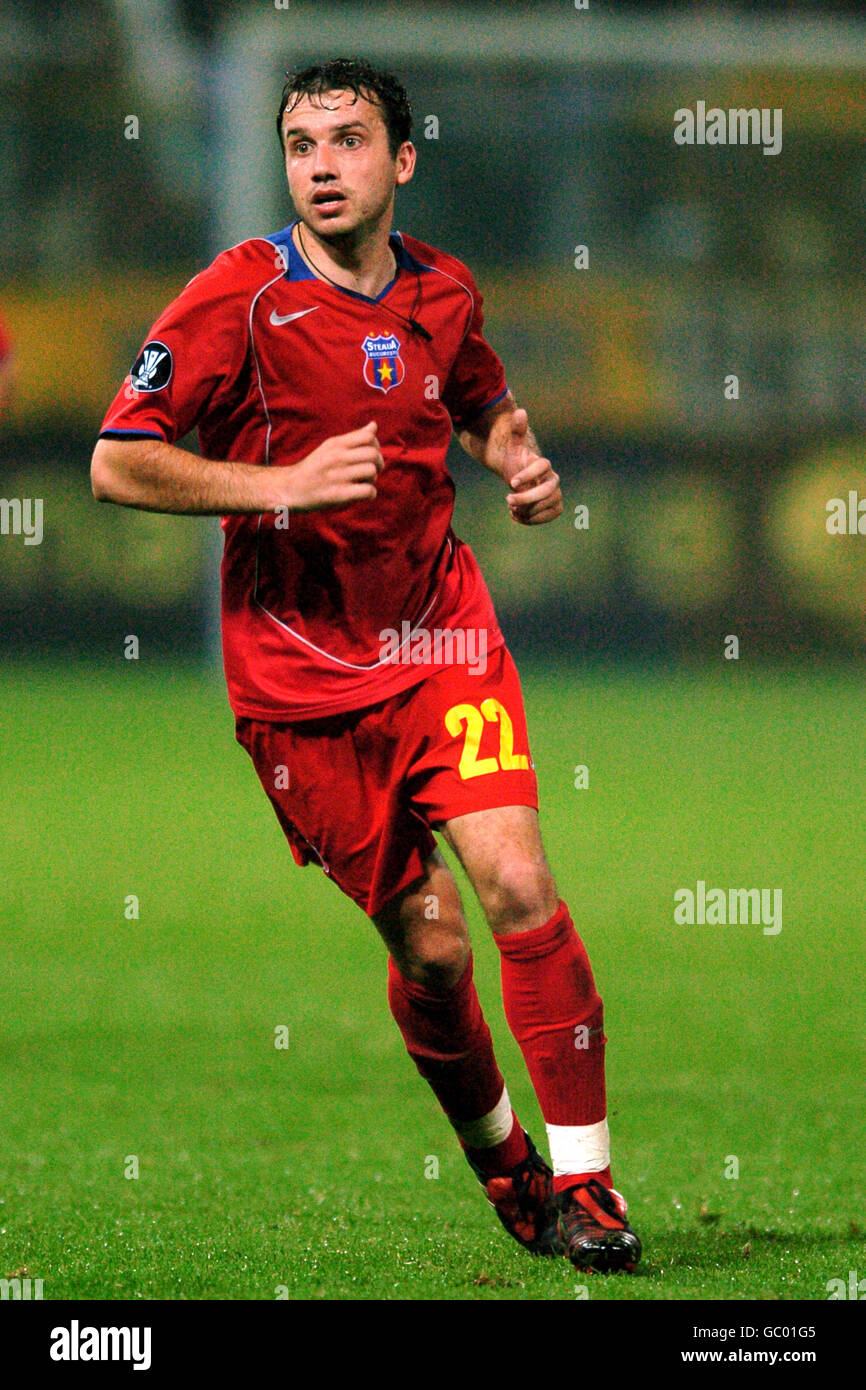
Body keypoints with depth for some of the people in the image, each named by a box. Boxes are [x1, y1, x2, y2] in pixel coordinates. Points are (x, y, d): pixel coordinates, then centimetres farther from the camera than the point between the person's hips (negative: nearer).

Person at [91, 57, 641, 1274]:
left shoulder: (442, 292, 3)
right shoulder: (239, 297, -11)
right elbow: (117, 464, -13)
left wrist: (520, 465, 2)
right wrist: (281, 487, -23)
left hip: (442, 633, 3)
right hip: (301, 670, -3)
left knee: (518, 885, -15)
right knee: (429, 942, 0)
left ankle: (584, 1177, -6)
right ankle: (498, 1157, 26)